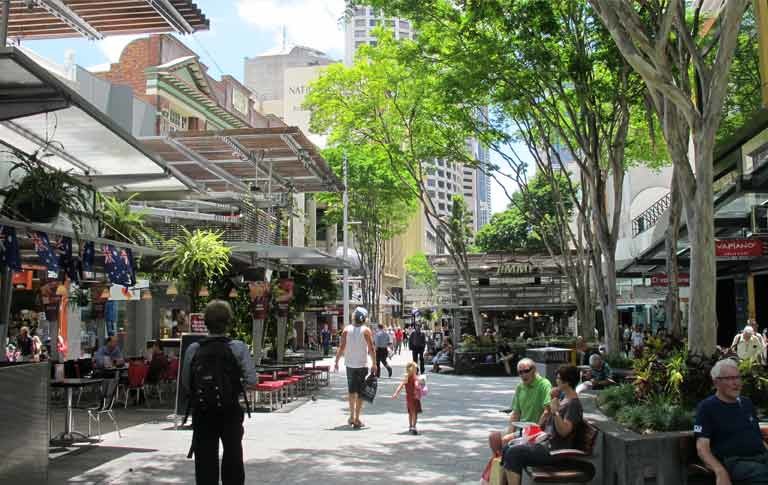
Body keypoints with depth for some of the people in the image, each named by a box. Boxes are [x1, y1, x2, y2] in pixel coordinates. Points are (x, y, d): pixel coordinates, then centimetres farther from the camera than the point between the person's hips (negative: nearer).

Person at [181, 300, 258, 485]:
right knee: (233, 456, 15)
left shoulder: (193, 350, -6)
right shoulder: (238, 348, -11)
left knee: (205, 458, 9)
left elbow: (185, 384, -1)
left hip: (202, 412, 1)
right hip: (230, 412, -1)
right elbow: (252, 380, -12)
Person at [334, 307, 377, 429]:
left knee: (351, 390, 18)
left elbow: (341, 347, -6)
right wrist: (374, 364, 0)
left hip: (349, 364, 2)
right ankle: (357, 419, 3)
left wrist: (336, 362, 2)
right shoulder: (366, 330, -7)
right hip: (362, 364, -2)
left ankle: (352, 416, 23)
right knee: (360, 392, 4)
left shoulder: (347, 330, -2)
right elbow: (371, 349, -9)